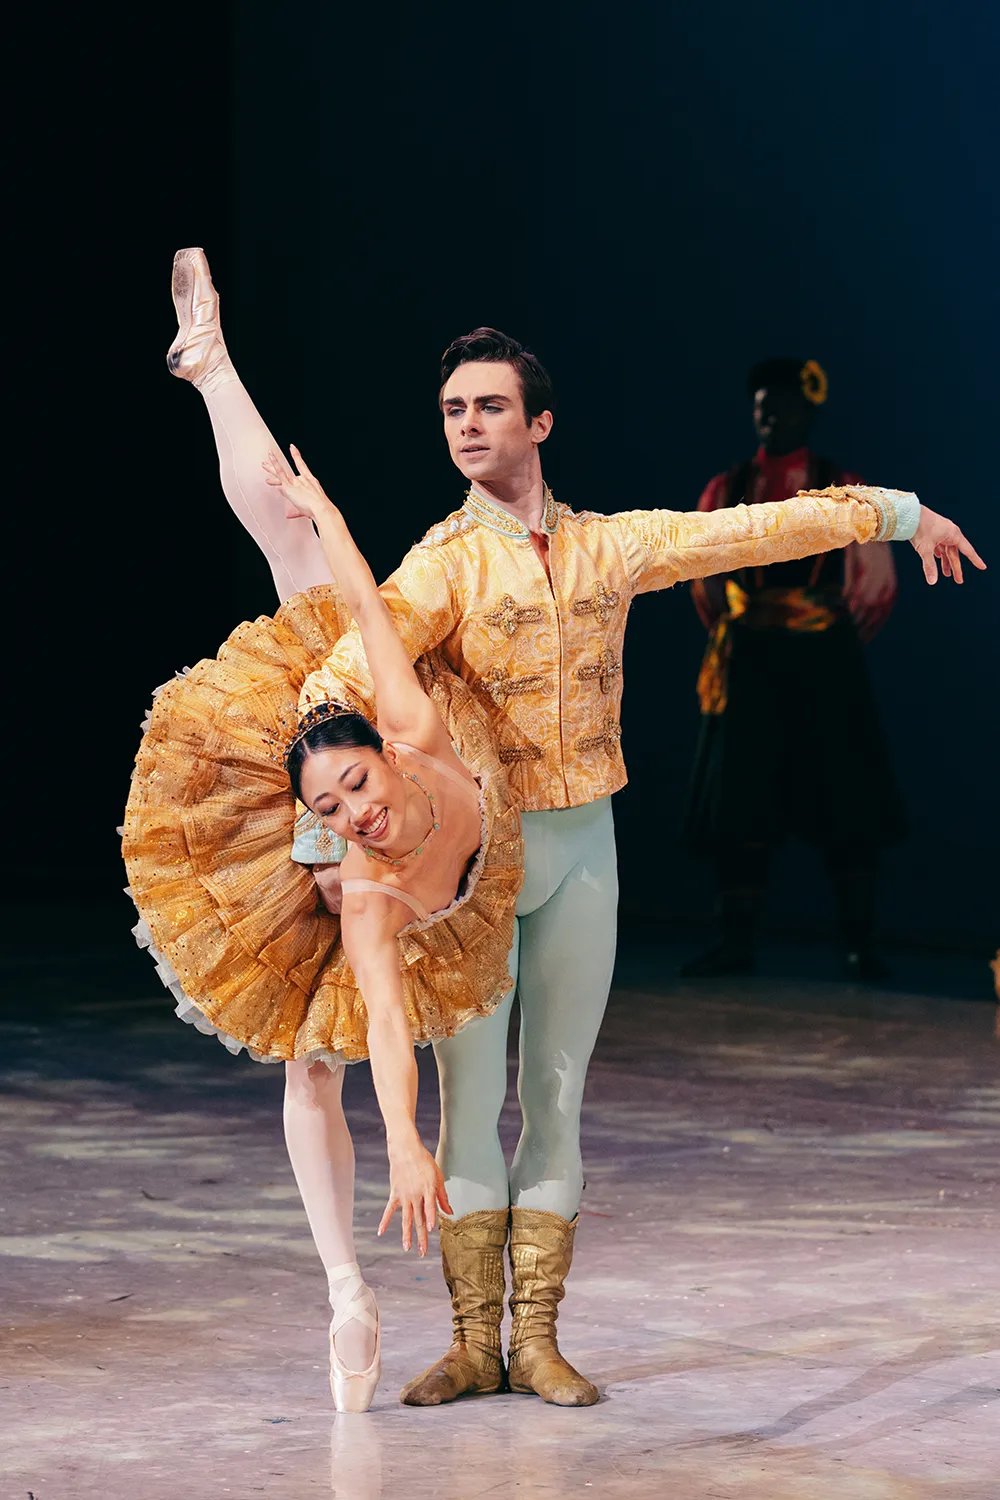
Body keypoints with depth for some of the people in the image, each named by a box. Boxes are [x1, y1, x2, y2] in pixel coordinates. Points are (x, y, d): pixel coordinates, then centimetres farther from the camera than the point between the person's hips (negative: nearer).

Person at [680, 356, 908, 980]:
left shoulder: (845, 491, 6)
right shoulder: (727, 490, 9)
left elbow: (876, 583, 10)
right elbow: (710, 580, 14)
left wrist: (839, 642, 10)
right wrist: (740, 639, 8)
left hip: (826, 665, -1)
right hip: (750, 665, 1)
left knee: (848, 806, -2)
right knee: (739, 804, -1)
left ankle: (861, 946, 3)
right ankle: (737, 941, 4)